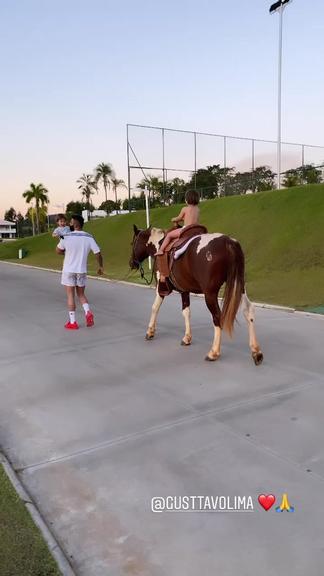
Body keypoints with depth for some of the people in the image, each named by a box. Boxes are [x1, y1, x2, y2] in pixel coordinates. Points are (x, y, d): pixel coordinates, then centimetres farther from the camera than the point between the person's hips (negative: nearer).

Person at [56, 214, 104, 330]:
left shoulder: (66, 236, -11)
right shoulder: (89, 237, -3)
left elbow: (58, 251, 3)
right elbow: (98, 253, -4)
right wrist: (101, 267, 10)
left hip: (69, 270, -3)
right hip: (82, 271, 3)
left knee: (70, 295, 5)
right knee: (81, 294, 18)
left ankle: (72, 322, 7)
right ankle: (88, 312, -5)